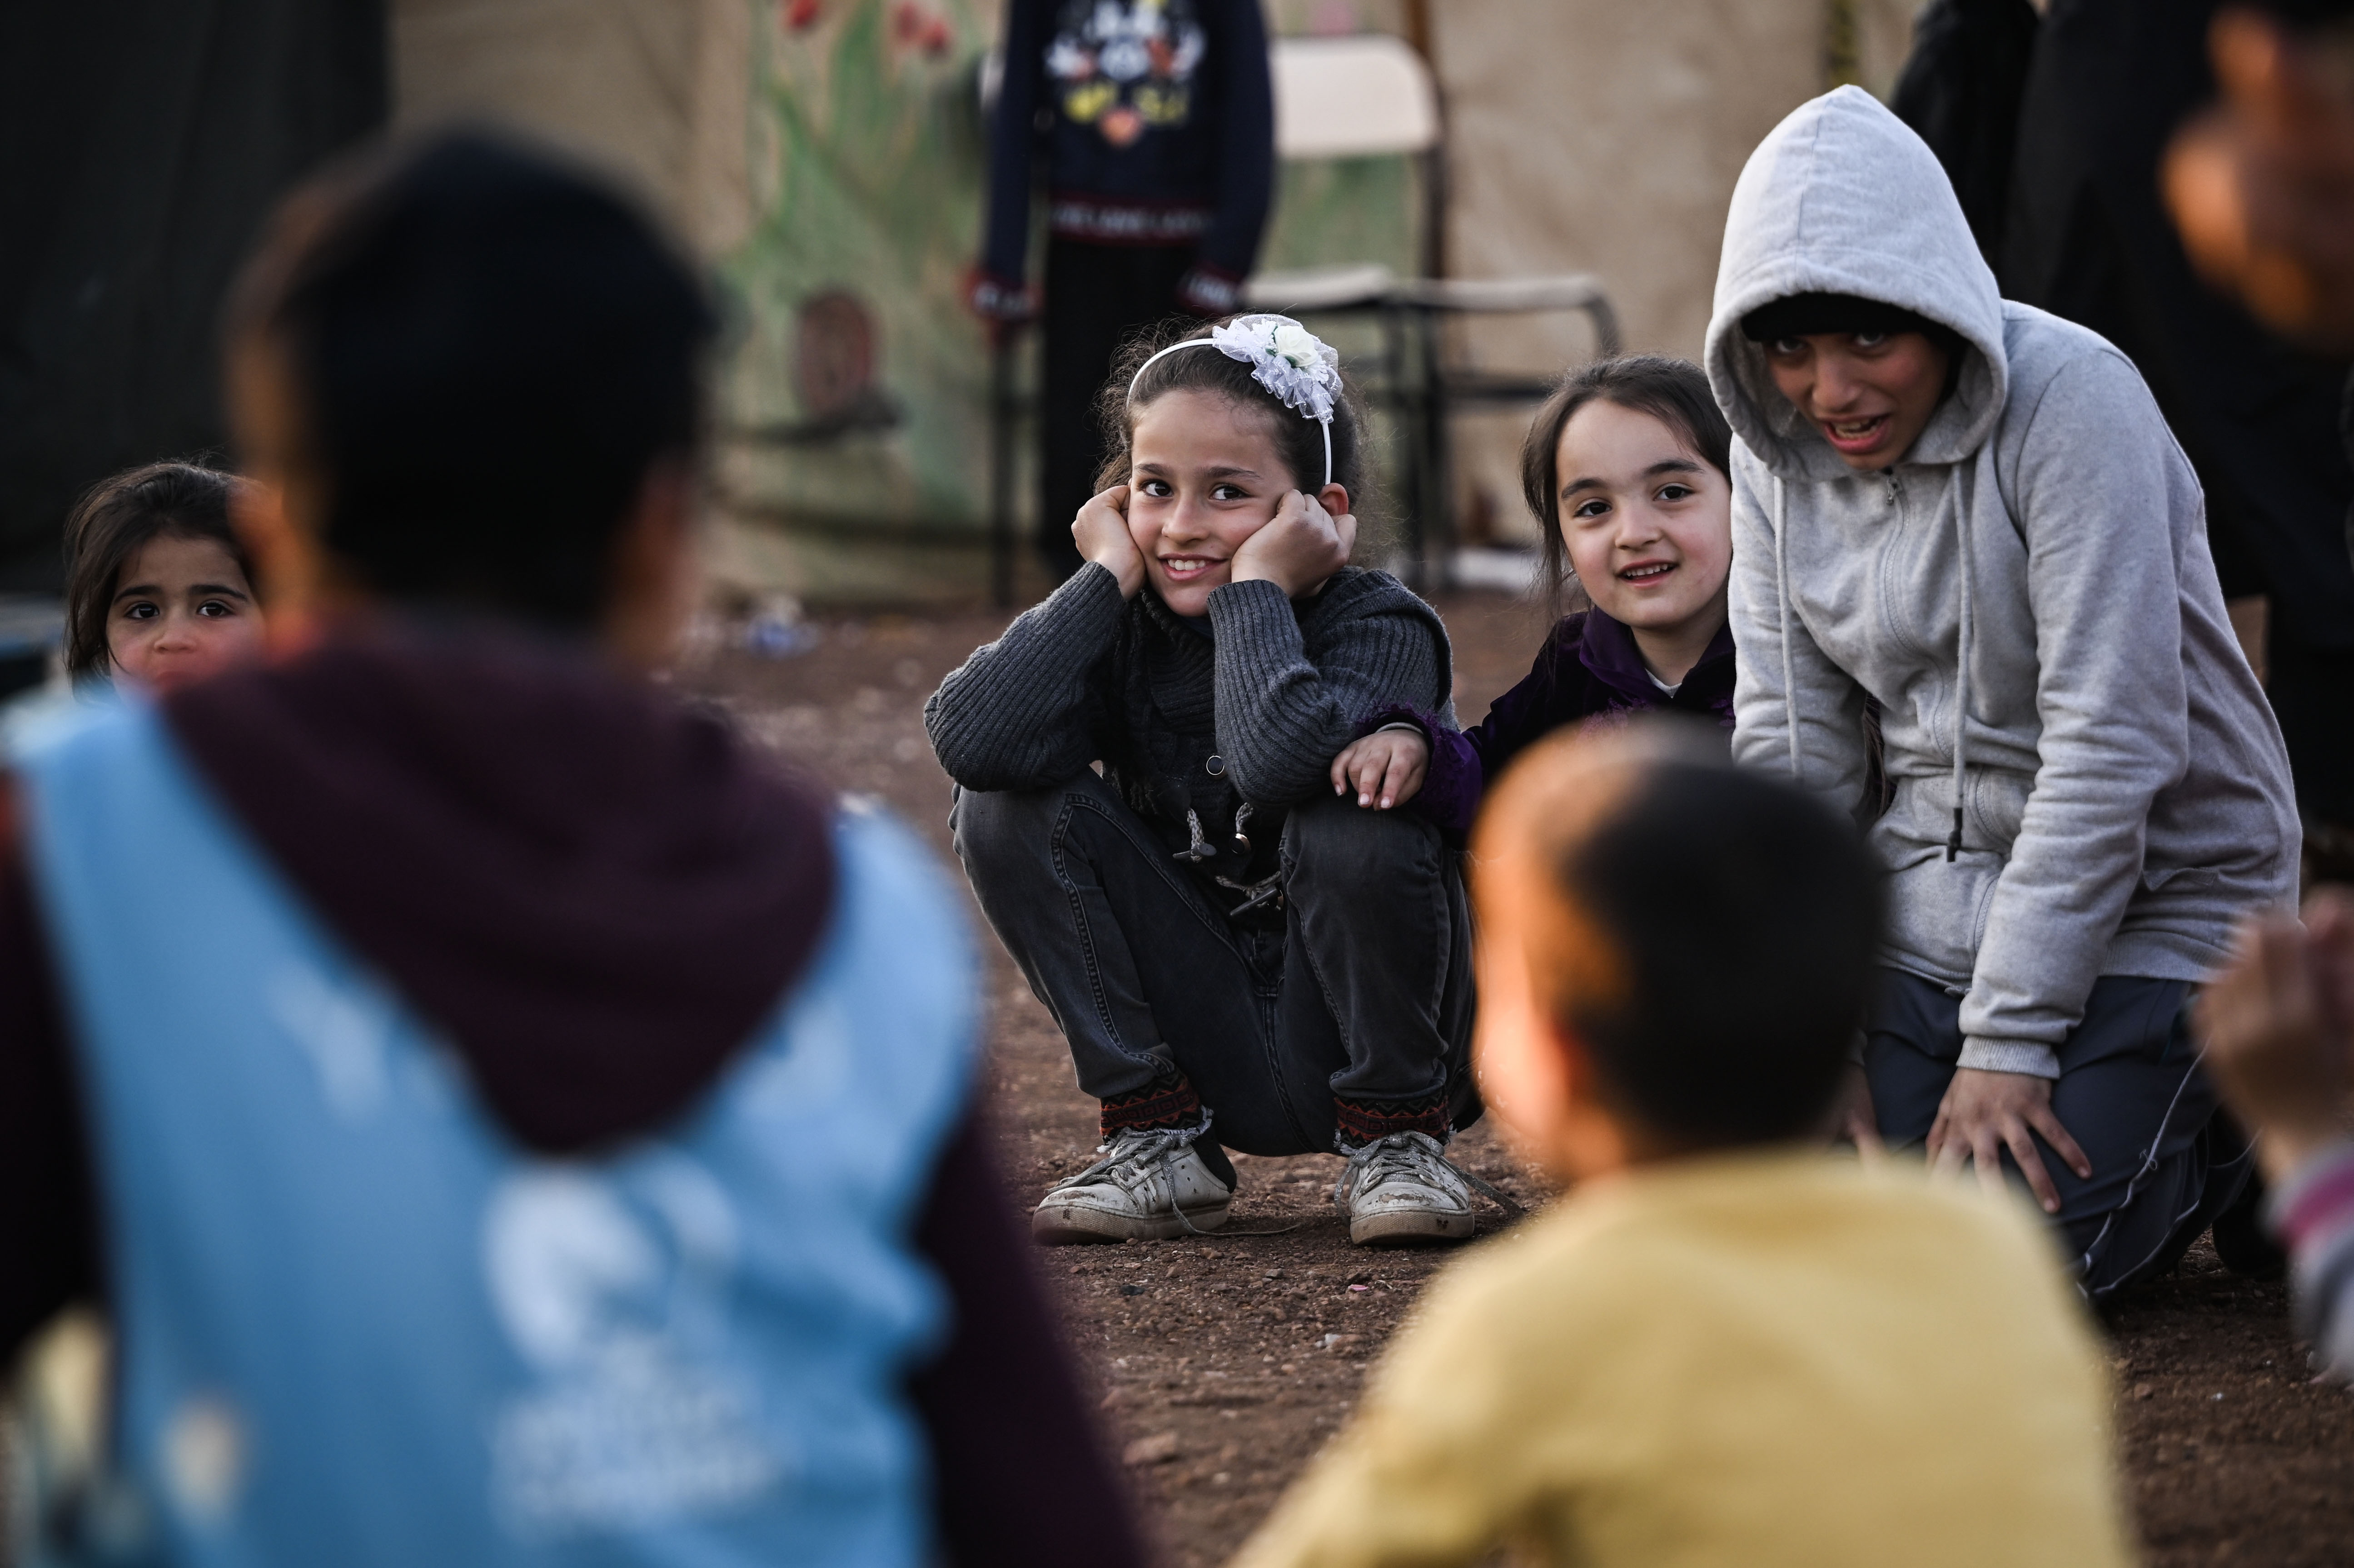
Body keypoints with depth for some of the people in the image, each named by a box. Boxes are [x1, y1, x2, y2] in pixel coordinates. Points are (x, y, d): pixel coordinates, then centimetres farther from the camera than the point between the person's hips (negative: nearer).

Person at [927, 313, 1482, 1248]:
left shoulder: (1379, 627, -15)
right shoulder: (1129, 627, -2)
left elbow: (1282, 759, -40)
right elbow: (973, 740, -24)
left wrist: (1257, 588, -25)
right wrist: (1107, 575, -17)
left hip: (1345, 1051, -4)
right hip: (1203, 1056, 4)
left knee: (1355, 827, -32)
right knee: (1008, 806, -12)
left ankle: (1396, 1138, -7)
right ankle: (1158, 1143, -3)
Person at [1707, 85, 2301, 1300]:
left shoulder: (2071, 402, -21)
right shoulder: (1778, 451, -1)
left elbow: (2109, 743, -23)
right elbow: (1790, 744, 2)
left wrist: (2010, 1040, -23)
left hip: (2153, 893, -6)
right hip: (1932, 891, 6)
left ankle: (2232, 1112, 13)